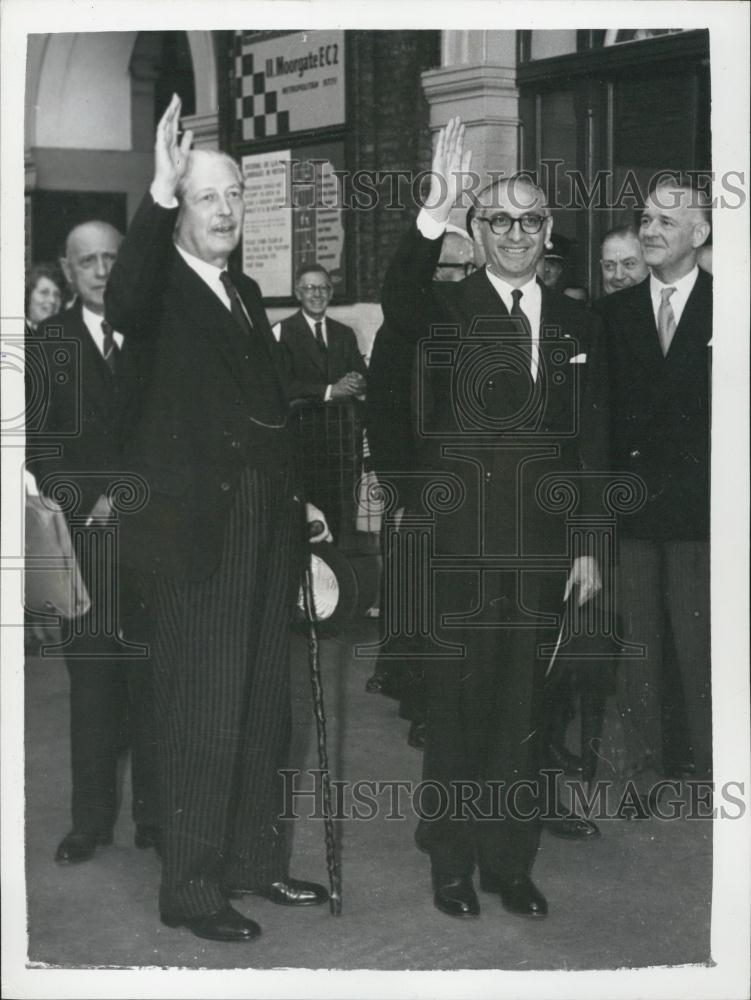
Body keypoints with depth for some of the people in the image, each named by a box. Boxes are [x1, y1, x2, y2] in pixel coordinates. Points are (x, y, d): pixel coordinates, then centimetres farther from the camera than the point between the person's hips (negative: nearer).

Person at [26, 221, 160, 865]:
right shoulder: (47, 344, 7)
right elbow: (40, 444, 3)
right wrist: (89, 503, -9)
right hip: (84, 531, 0)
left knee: (155, 678, 1)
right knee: (91, 679, 3)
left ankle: (156, 814, 11)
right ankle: (92, 818, 13)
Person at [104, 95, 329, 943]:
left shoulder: (245, 293, 16)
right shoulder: (160, 288, -7)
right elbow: (122, 303, -33)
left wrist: (299, 494, 15)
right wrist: (157, 194, -41)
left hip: (267, 522, 8)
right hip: (198, 525, -8)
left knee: (262, 705, 14)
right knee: (203, 713, -2)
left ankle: (256, 859, 27)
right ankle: (190, 887, 9)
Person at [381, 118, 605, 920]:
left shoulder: (575, 321, 10)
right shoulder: (447, 308, -1)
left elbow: (588, 439, 10)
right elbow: (400, 303, -26)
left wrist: (589, 544, 5)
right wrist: (433, 216, -41)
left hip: (540, 548, 3)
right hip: (458, 545, -3)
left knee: (522, 710, 11)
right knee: (456, 705, 6)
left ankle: (511, 863, 24)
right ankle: (452, 864, 19)